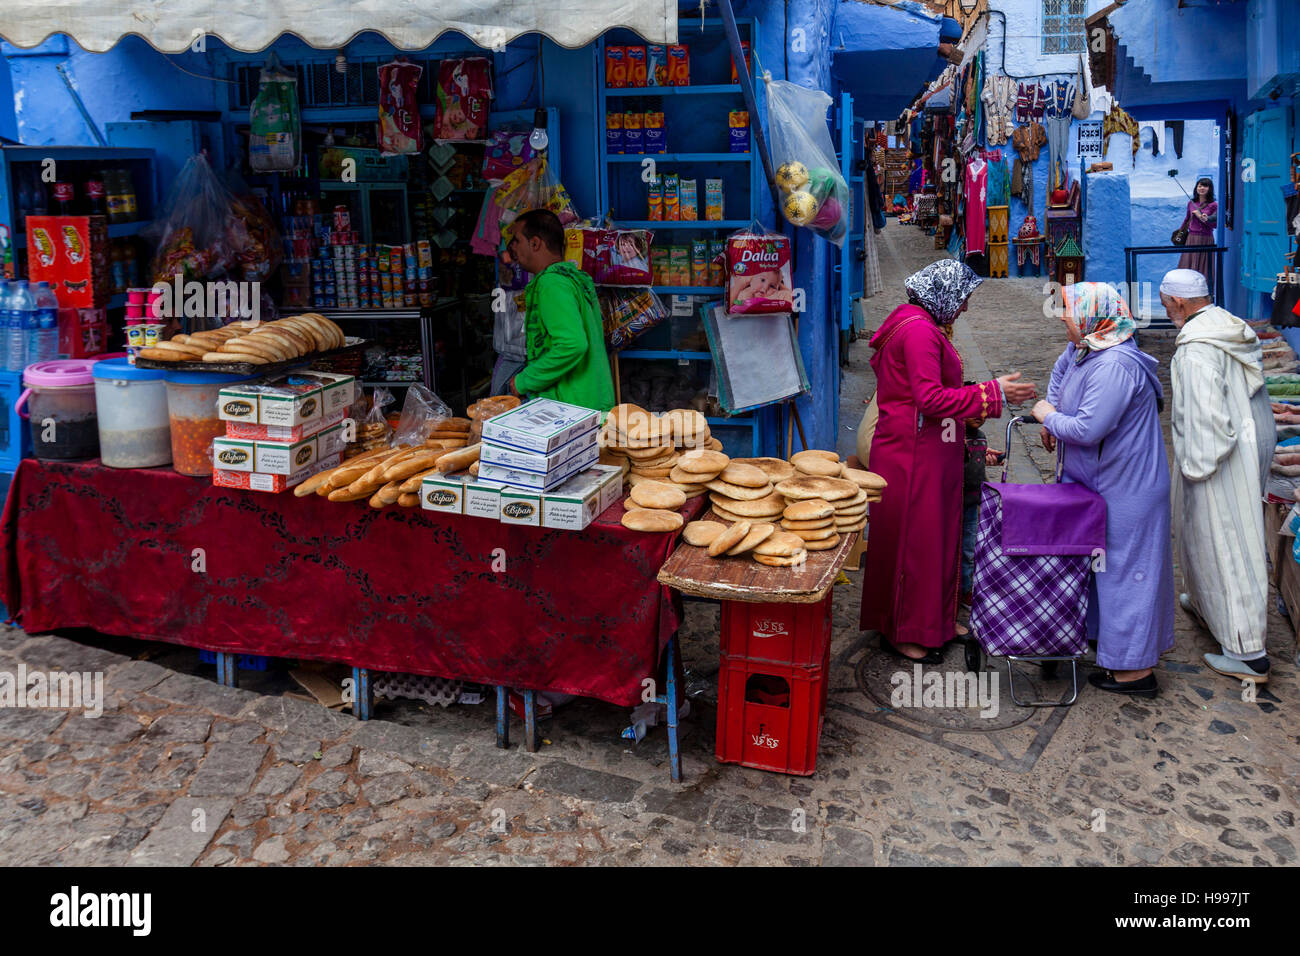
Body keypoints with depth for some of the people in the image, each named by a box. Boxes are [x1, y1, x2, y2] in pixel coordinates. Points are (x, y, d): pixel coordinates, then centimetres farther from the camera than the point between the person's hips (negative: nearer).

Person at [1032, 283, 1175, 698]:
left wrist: (1048, 416, -12)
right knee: (1106, 563, 18)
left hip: (1128, 490, -10)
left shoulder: (1116, 365, -26)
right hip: (1104, 484, 10)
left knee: (1125, 567, -2)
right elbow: (1061, 370, 29)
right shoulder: (1082, 349, 5)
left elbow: (1088, 429, -31)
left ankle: (1135, 669, 7)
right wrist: (1052, 420, 17)